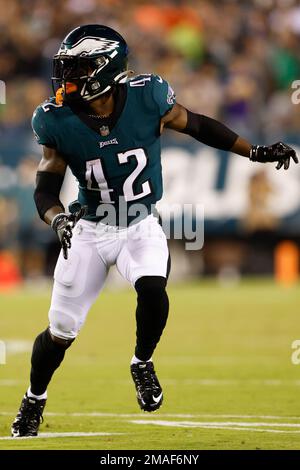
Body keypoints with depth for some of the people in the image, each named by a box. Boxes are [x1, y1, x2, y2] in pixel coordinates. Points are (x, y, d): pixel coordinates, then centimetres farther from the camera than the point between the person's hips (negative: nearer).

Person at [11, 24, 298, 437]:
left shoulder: (146, 98, -18)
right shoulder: (60, 121, -17)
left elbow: (196, 125, -1)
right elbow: (45, 189, -13)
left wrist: (256, 152, -2)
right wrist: (58, 219, -35)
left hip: (141, 228, 0)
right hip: (90, 231, 1)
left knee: (152, 290, -30)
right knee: (60, 332, 2)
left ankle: (142, 364, 1)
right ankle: (34, 399, 30)